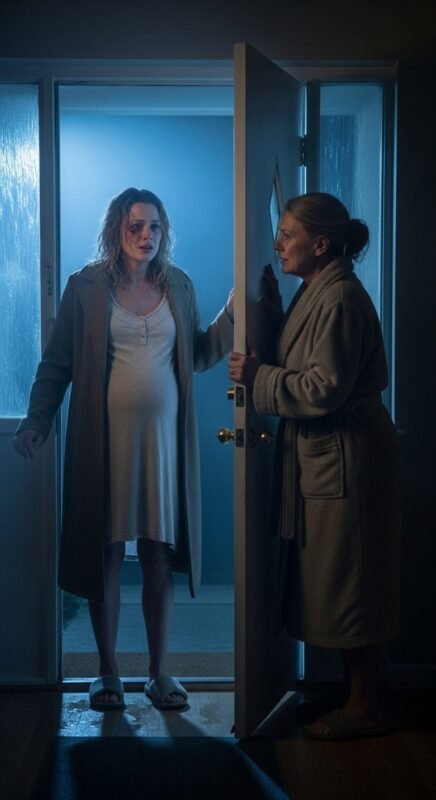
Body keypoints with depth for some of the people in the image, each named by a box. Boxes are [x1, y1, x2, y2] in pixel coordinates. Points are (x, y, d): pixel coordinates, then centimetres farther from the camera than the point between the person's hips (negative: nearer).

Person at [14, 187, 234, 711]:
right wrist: (36, 421, -4)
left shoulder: (178, 285, 8)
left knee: (160, 557, 6)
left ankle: (159, 672, 19)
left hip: (163, 437, 2)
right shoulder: (86, 286, -1)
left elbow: (197, 357, 12)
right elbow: (57, 362, 2)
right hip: (104, 438, -2)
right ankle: (108, 672, 19)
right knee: (104, 555, 5)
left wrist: (229, 316, 0)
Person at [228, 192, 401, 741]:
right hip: (322, 456, 10)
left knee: (347, 583, 0)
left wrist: (257, 377, -14)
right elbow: (298, 362, 13)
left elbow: (325, 388, -23)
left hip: (345, 461, -10)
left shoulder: (340, 297, -18)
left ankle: (363, 709, 15)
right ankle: (354, 695, 28)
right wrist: (272, 308, 4)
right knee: (336, 582, 16)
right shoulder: (317, 291, 13)